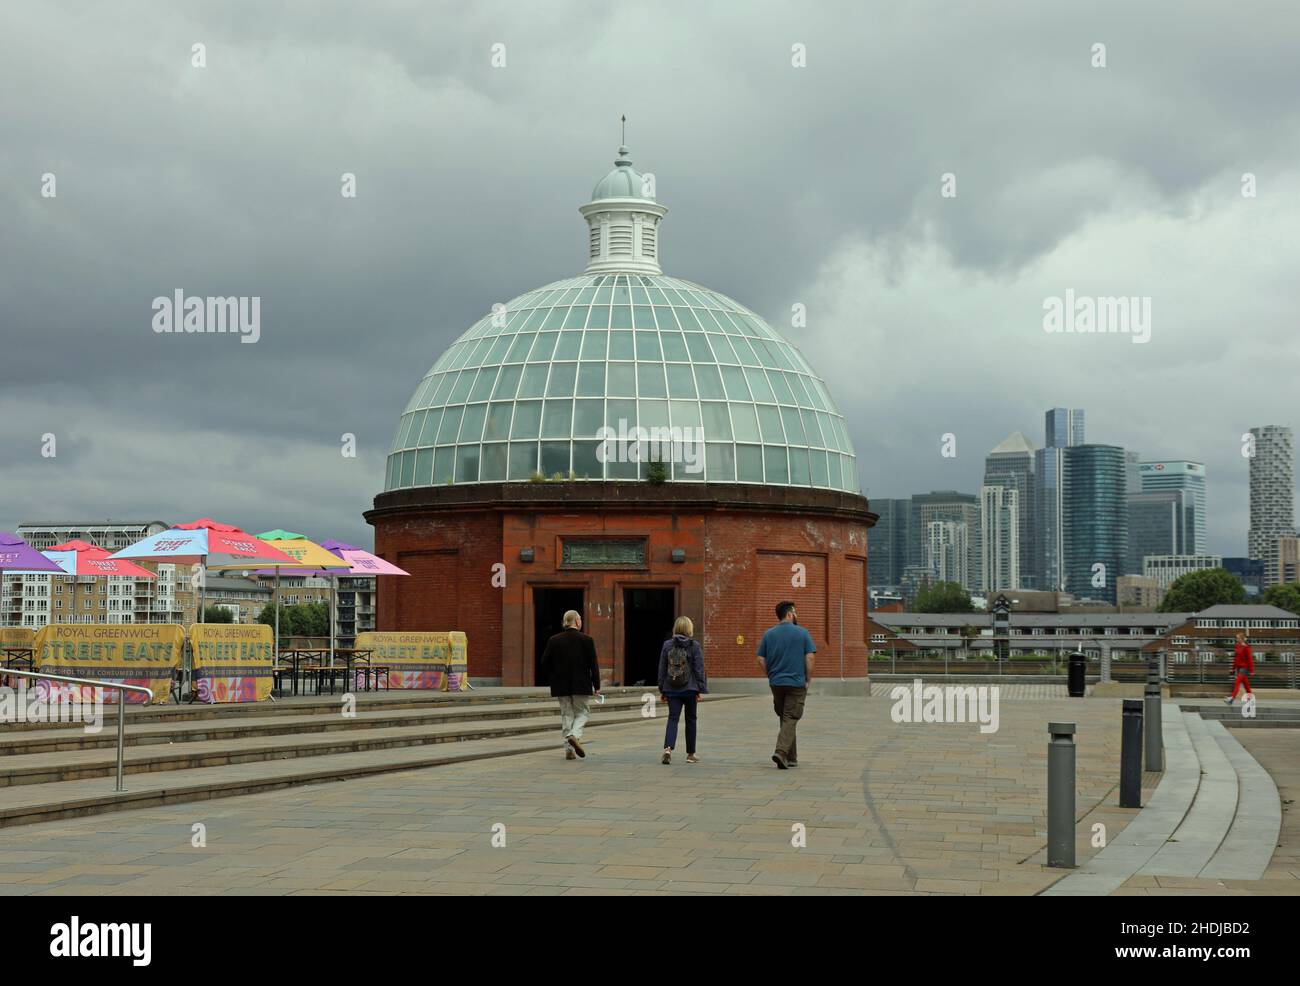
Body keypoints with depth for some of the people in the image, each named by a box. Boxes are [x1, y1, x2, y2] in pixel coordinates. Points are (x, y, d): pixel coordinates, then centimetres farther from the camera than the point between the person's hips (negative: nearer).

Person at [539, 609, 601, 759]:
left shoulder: (554, 640, 1)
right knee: (582, 712, 12)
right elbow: (594, 665, -7)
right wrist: (596, 686, -1)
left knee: (566, 714, 11)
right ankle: (575, 735, -14)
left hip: (561, 686, 3)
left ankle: (569, 749, 8)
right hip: (581, 685, -3)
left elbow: (545, 663, 2)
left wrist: (553, 679, 15)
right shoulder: (586, 640, -7)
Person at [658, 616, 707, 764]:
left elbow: (662, 669, 5)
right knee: (690, 720, 12)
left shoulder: (667, 645, 2)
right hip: (689, 689, -1)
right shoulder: (694, 646, -6)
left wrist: (662, 690, 12)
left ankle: (668, 748, -23)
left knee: (673, 718, 0)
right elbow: (699, 669, -6)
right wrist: (699, 690, -1)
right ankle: (690, 754, 19)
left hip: (671, 689, 2)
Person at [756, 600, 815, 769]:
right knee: (790, 719, -3)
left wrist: (771, 676, 12)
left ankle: (791, 758, 18)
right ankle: (781, 752, -22)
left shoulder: (769, 634, 5)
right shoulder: (802, 633, -4)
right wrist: (808, 680, -1)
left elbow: (761, 660, 2)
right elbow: (809, 658, -9)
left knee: (785, 719, 14)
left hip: (776, 683, 4)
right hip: (796, 683, -4)